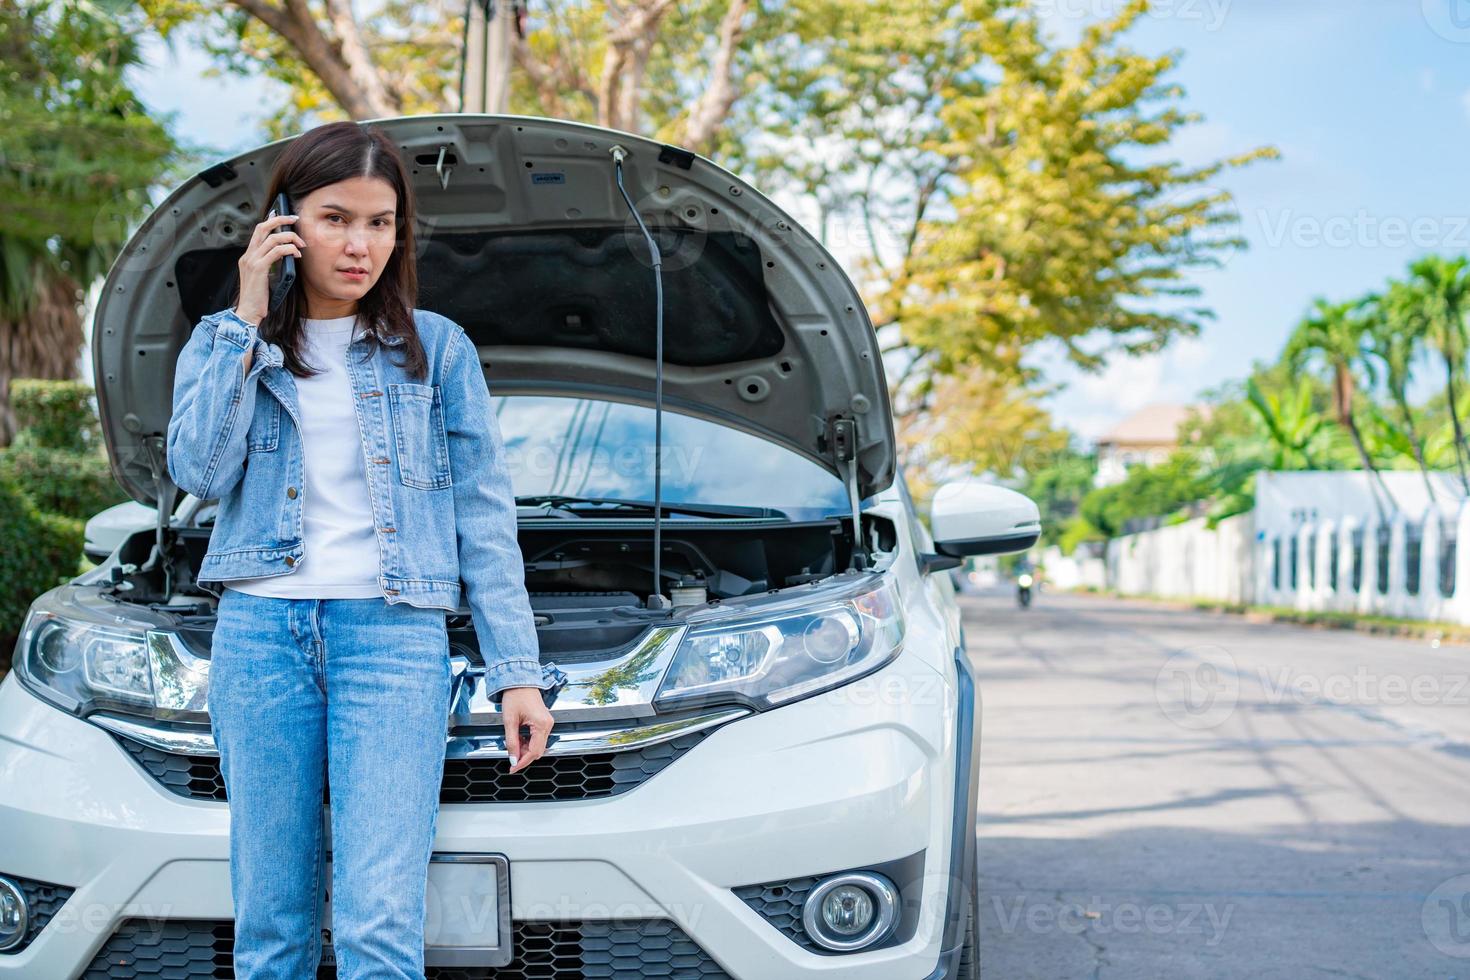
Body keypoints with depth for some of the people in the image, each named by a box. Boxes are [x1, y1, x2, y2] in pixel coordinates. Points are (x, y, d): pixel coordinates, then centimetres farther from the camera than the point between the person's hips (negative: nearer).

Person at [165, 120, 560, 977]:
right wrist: (247, 319, -4)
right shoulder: (224, 345, 13)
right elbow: (200, 471, -6)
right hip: (259, 632, 2)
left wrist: (518, 671, 1)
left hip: (396, 635, -2)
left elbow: (486, 516, 8)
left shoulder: (437, 349, 10)